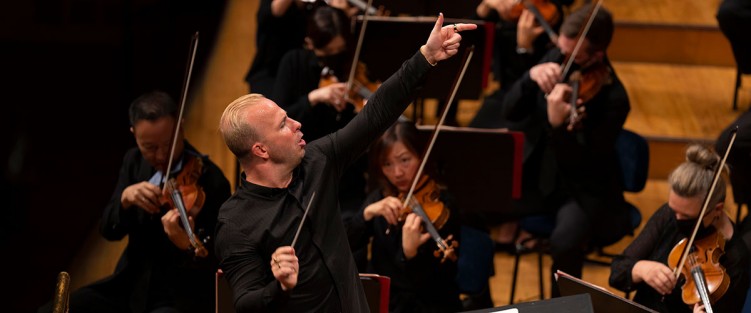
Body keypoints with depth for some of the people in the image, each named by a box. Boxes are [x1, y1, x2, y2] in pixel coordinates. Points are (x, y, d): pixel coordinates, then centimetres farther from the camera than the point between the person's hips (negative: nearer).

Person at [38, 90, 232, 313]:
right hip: (131, 286, 6)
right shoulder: (134, 162, 4)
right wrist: (125, 199, -20)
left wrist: (187, 244, -38)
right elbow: (109, 231, 2)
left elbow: (215, 262, -16)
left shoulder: (211, 181, -15)